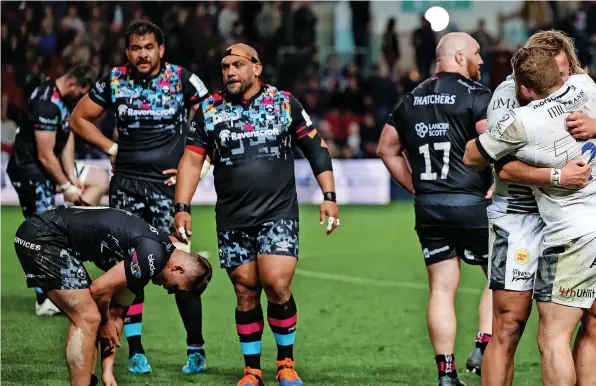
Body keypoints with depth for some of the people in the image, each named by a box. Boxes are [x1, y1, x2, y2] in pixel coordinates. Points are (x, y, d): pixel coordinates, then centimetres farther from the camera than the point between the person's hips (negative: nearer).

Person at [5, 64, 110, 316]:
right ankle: (44, 302, 0)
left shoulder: (65, 99, 5)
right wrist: (66, 186, -14)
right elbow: (45, 156, -24)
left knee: (101, 179, 12)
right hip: (28, 170, -10)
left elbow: (67, 139, 5)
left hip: (49, 167, 10)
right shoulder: (47, 105, -26)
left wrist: (72, 177, -5)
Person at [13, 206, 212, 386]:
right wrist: (105, 321, 8)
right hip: (43, 236, -10)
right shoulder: (153, 255, -16)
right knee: (88, 318, -10)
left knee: (85, 319, 15)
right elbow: (100, 289, -13)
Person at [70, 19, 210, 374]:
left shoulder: (182, 80, -3)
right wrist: (111, 148, 6)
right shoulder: (114, 81, 4)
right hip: (126, 184, 3)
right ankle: (136, 351, 10)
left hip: (167, 185, -3)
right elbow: (80, 118, 16)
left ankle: (196, 350, 0)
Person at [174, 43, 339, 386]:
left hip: (279, 214, -2)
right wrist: (182, 209, 0)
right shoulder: (209, 110, 5)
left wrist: (329, 196, 2)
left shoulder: (284, 103, 3)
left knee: (277, 285, -15)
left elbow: (316, 148, 7)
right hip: (232, 219, 2)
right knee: (246, 293, 2)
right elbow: (192, 160, 8)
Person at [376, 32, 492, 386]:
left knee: (442, 288, 6)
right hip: (471, 205, -5)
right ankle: (485, 347, -2)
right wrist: (497, 188, -9)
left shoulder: (412, 100, 13)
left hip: (428, 209, 6)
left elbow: (388, 149, 20)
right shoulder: (476, 95, -8)